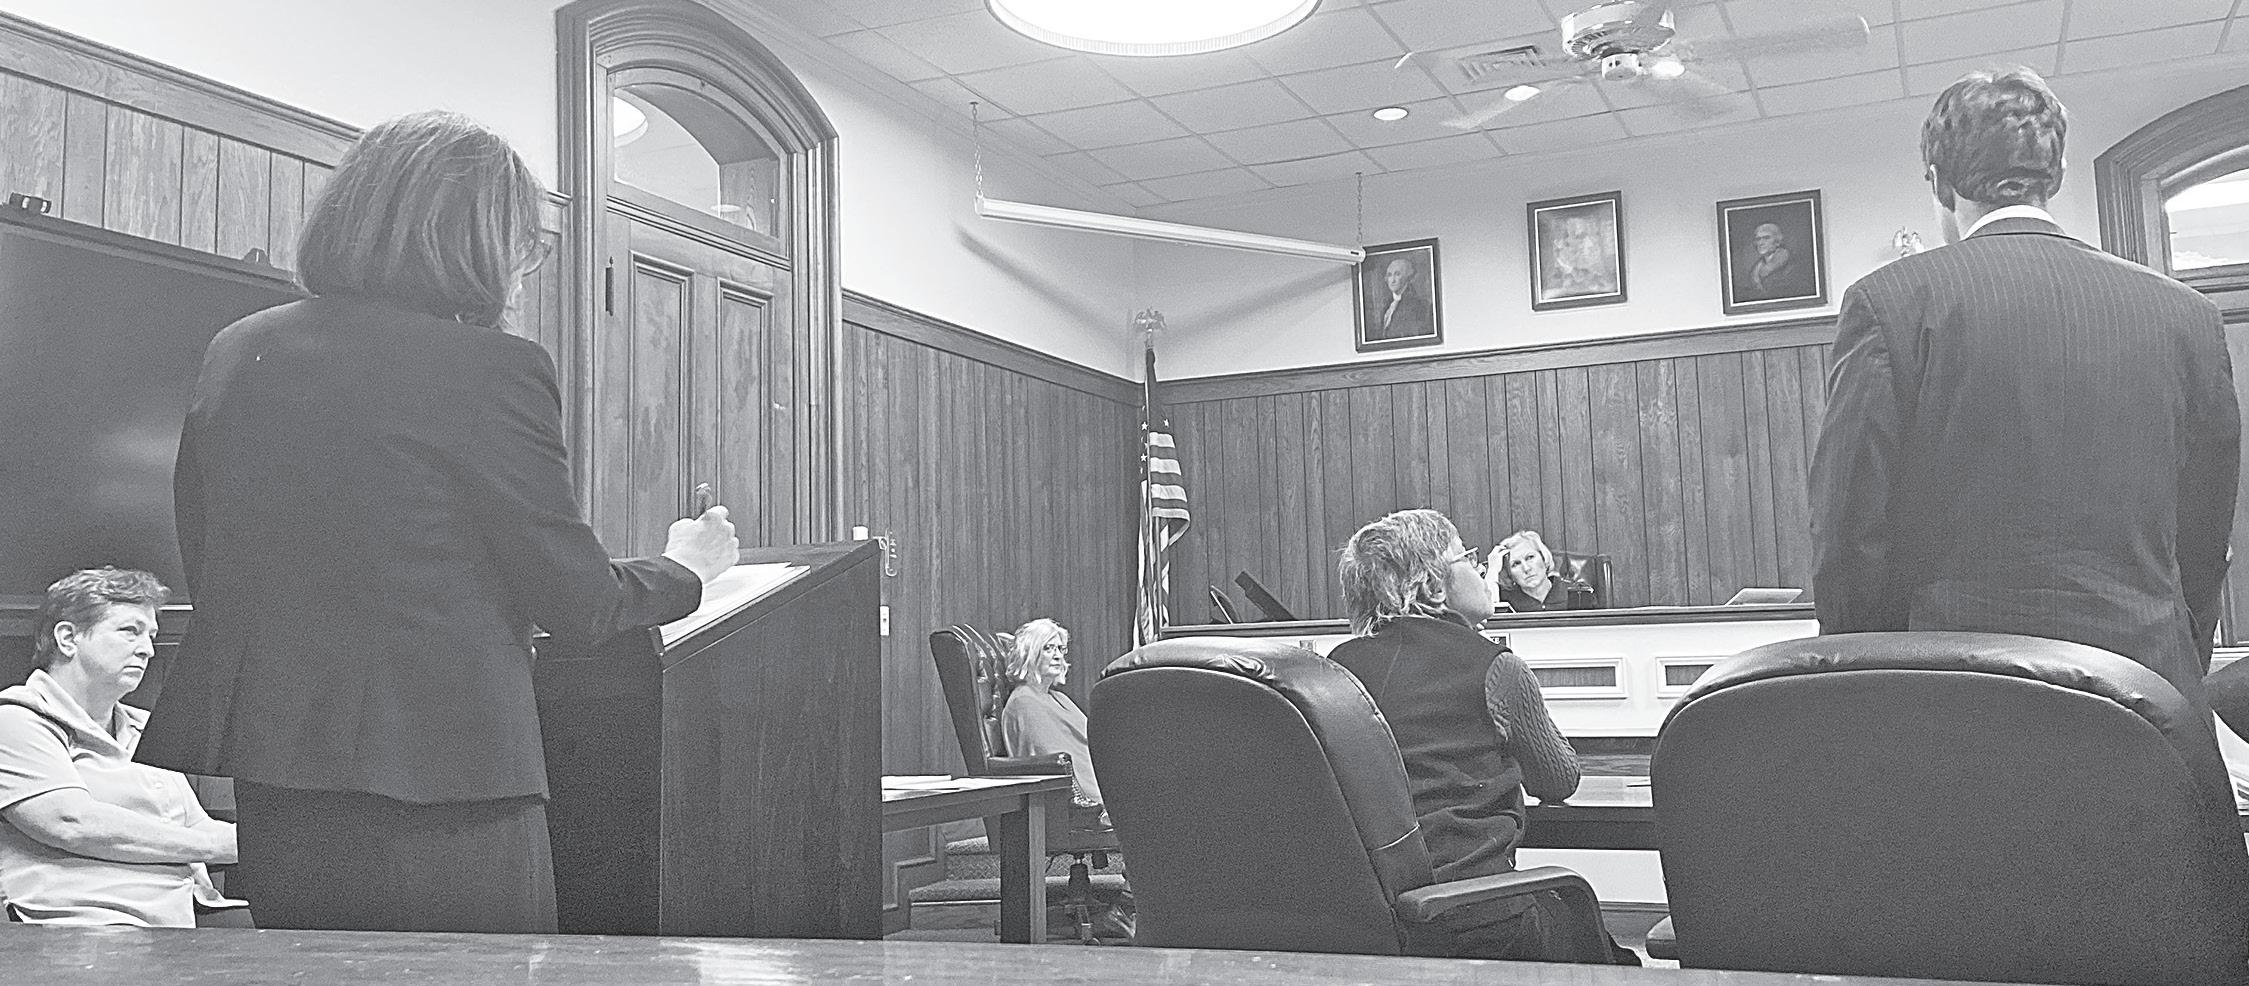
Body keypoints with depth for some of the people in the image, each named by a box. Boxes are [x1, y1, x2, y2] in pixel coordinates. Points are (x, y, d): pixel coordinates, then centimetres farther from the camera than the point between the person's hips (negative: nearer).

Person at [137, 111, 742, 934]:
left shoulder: (234, 353, 7)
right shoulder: (491, 369, -12)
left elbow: (208, 574, 16)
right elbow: (578, 604, -7)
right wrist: (687, 567, 13)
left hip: (268, 797, 6)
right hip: (441, 791, -6)